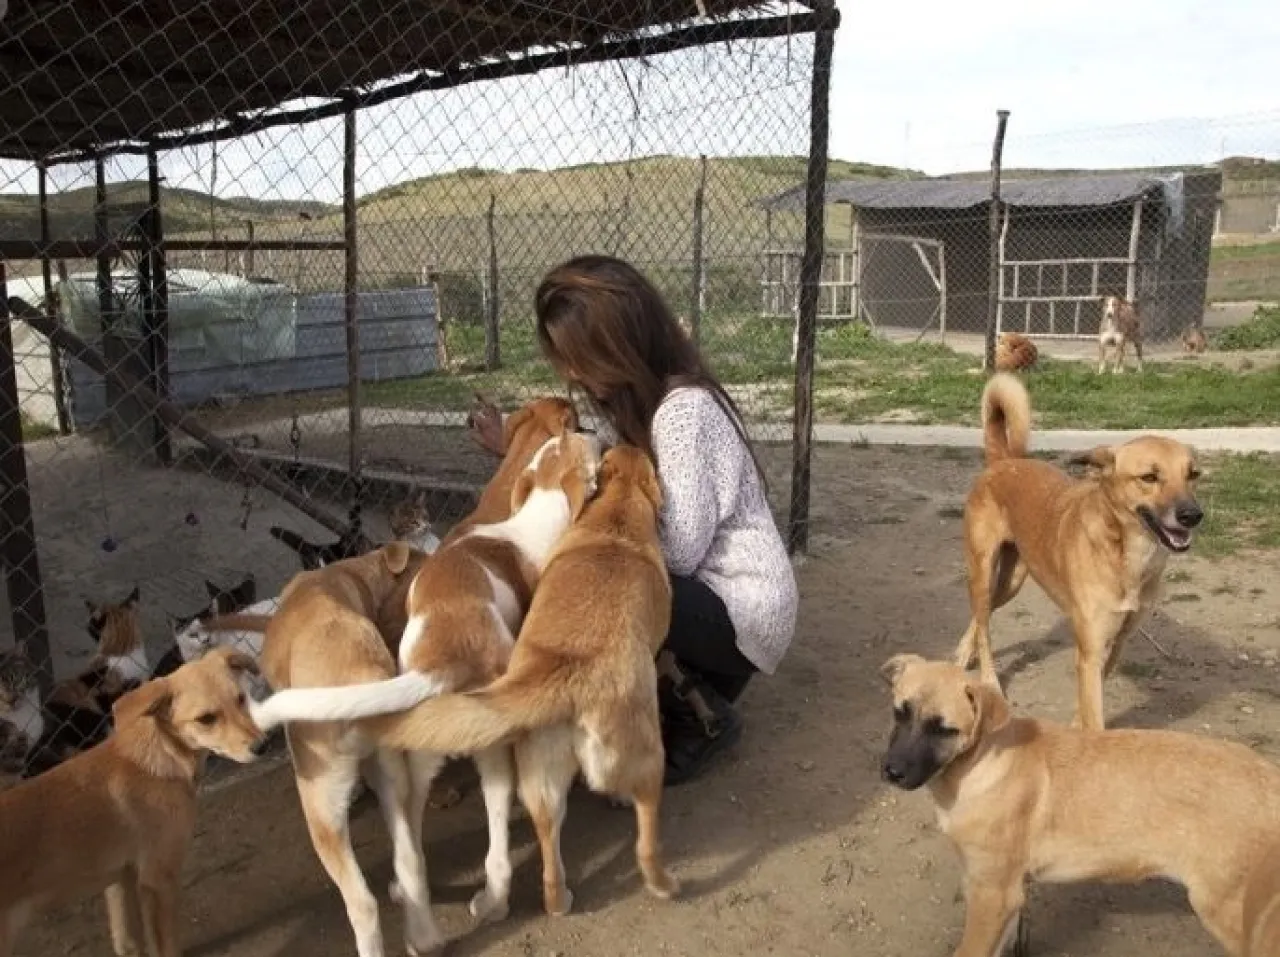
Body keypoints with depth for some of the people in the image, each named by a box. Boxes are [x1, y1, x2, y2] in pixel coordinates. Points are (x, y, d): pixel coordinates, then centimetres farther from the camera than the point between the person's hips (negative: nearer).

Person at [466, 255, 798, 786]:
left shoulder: (685, 408, -23)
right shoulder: (632, 401, 7)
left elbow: (679, 551, -25)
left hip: (742, 611, -10)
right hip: (703, 595, 10)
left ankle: (694, 718, -3)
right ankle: (696, 699, 10)